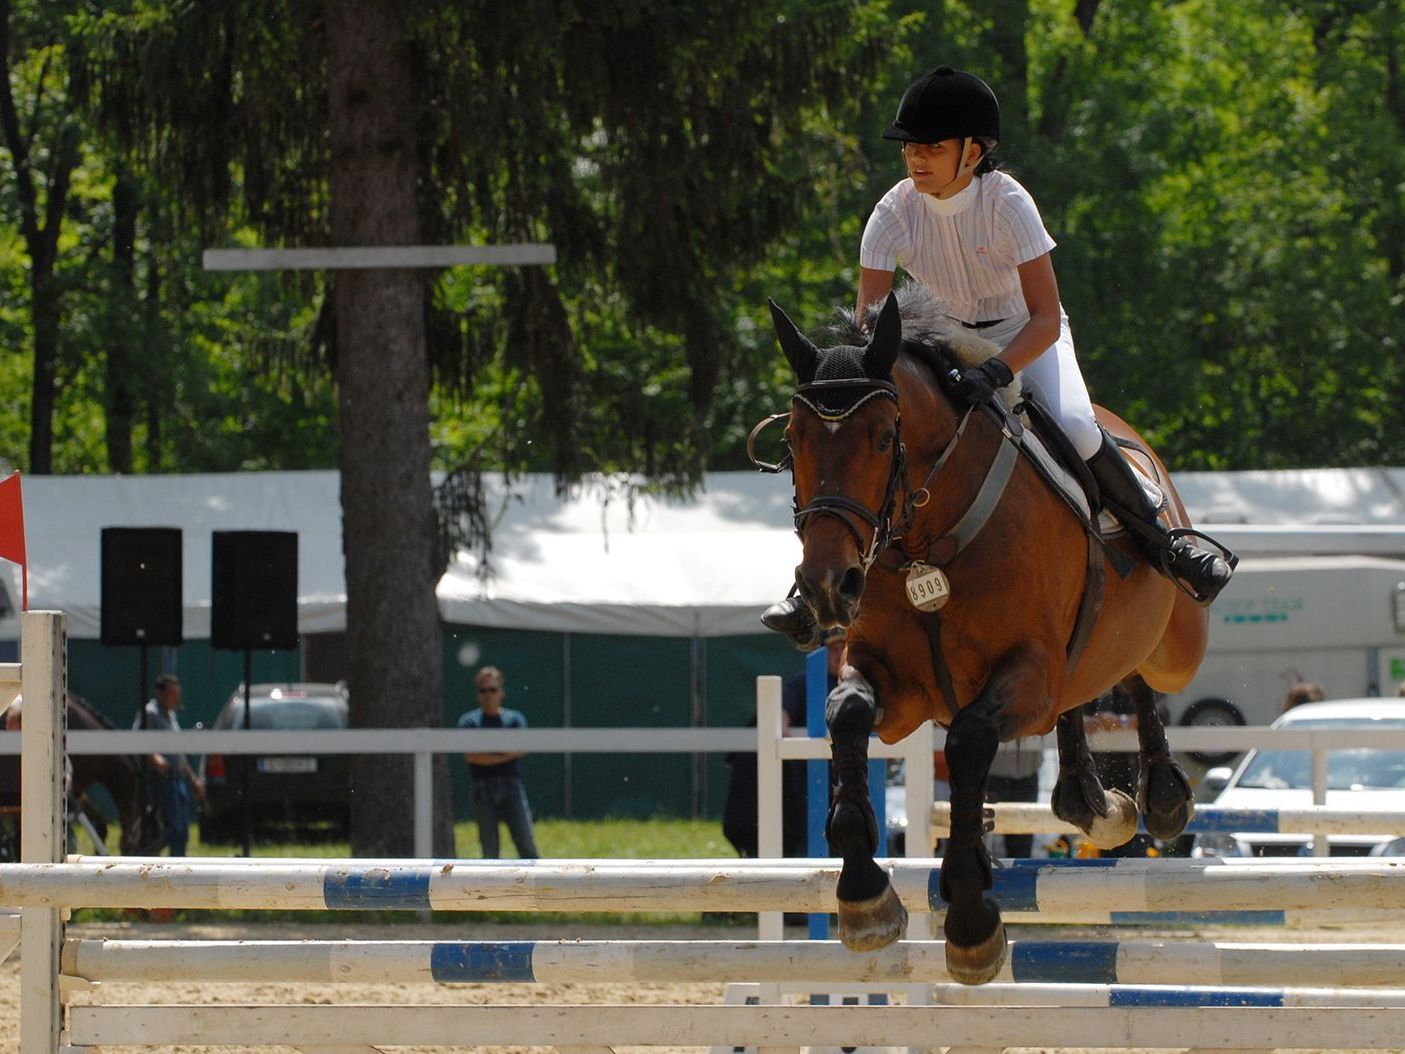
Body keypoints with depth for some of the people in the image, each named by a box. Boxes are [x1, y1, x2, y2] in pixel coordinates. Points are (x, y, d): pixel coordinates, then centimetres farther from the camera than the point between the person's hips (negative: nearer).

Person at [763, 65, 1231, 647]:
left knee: (1075, 426, -31)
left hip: (1025, 337, -3)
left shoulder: (1008, 203, -27)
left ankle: (1161, 539, -9)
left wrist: (995, 372, -49)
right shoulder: (895, 213, -18)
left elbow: (1046, 319, -31)